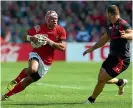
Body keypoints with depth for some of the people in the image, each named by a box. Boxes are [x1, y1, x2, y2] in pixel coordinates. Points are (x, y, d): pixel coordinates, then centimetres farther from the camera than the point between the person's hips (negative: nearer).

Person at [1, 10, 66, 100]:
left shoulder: (61, 31, -8)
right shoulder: (40, 28, -9)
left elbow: (63, 47, -13)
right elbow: (25, 36, 2)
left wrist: (49, 42, -24)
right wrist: (31, 38, -22)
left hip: (46, 62, 2)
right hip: (36, 54, -2)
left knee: (26, 82, 6)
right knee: (33, 69, -38)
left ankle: (6, 95, 23)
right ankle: (16, 80, -9)